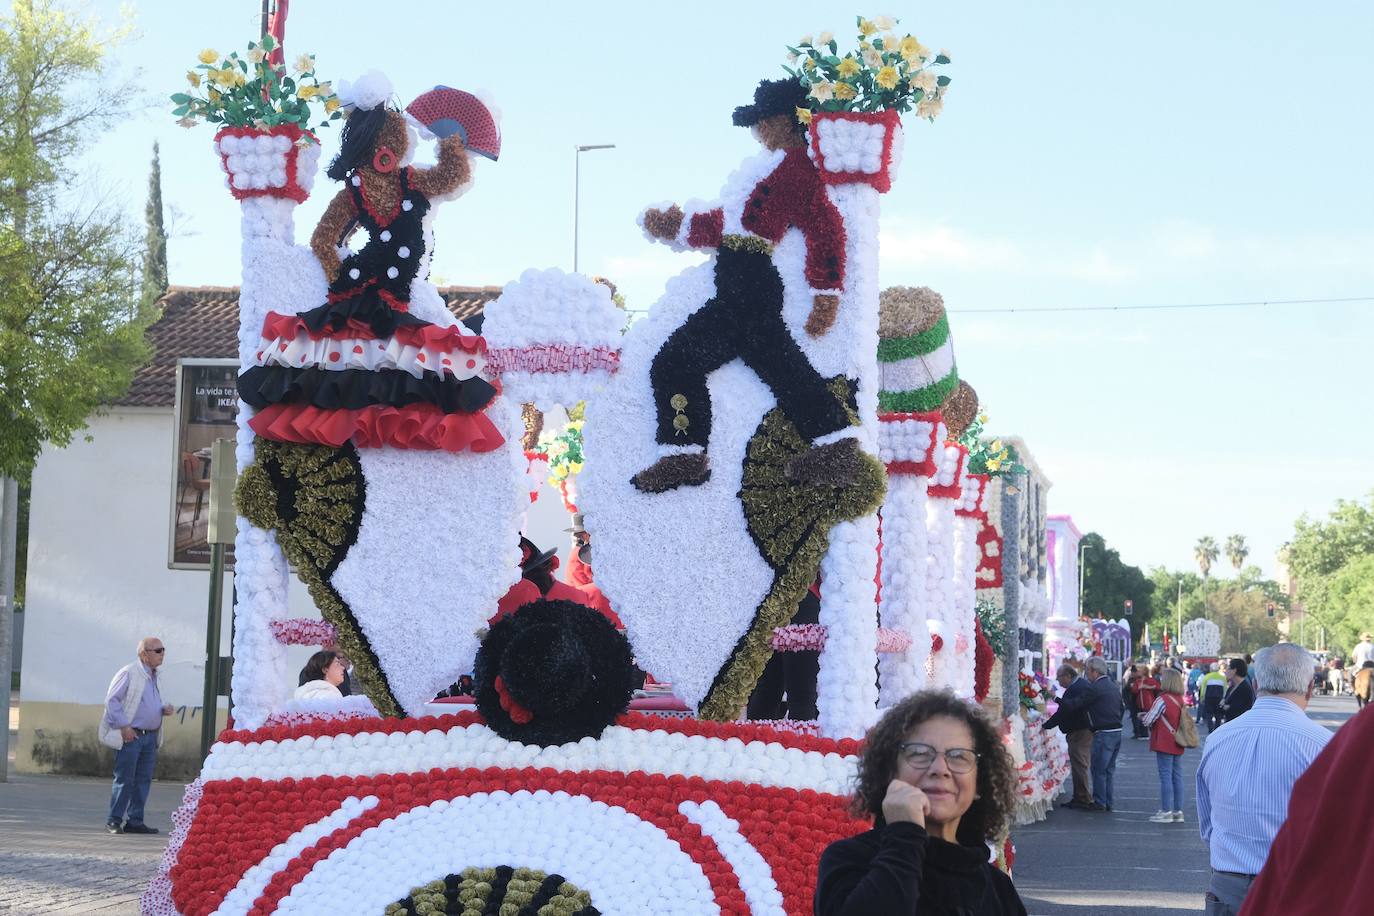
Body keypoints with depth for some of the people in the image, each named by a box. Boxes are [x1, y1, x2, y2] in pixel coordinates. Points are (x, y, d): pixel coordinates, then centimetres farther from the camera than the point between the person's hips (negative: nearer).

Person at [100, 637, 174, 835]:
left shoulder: (154, 677, 17)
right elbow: (111, 699, -10)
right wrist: (123, 726, -15)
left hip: (150, 736, 8)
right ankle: (114, 820, 2)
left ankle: (135, 821, 13)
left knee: (143, 780, 7)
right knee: (124, 779, -5)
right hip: (131, 735, -8)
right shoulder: (129, 673, -8)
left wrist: (164, 709, 5)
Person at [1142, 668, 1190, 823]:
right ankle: (1178, 811, 12)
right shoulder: (1181, 700, 7)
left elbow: (1148, 721, -12)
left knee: (1165, 777, -4)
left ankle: (1166, 811, -3)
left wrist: (1144, 717, 11)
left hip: (1164, 744, -7)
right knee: (1177, 777, 9)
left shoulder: (1162, 700, -16)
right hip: (1178, 746, 7)